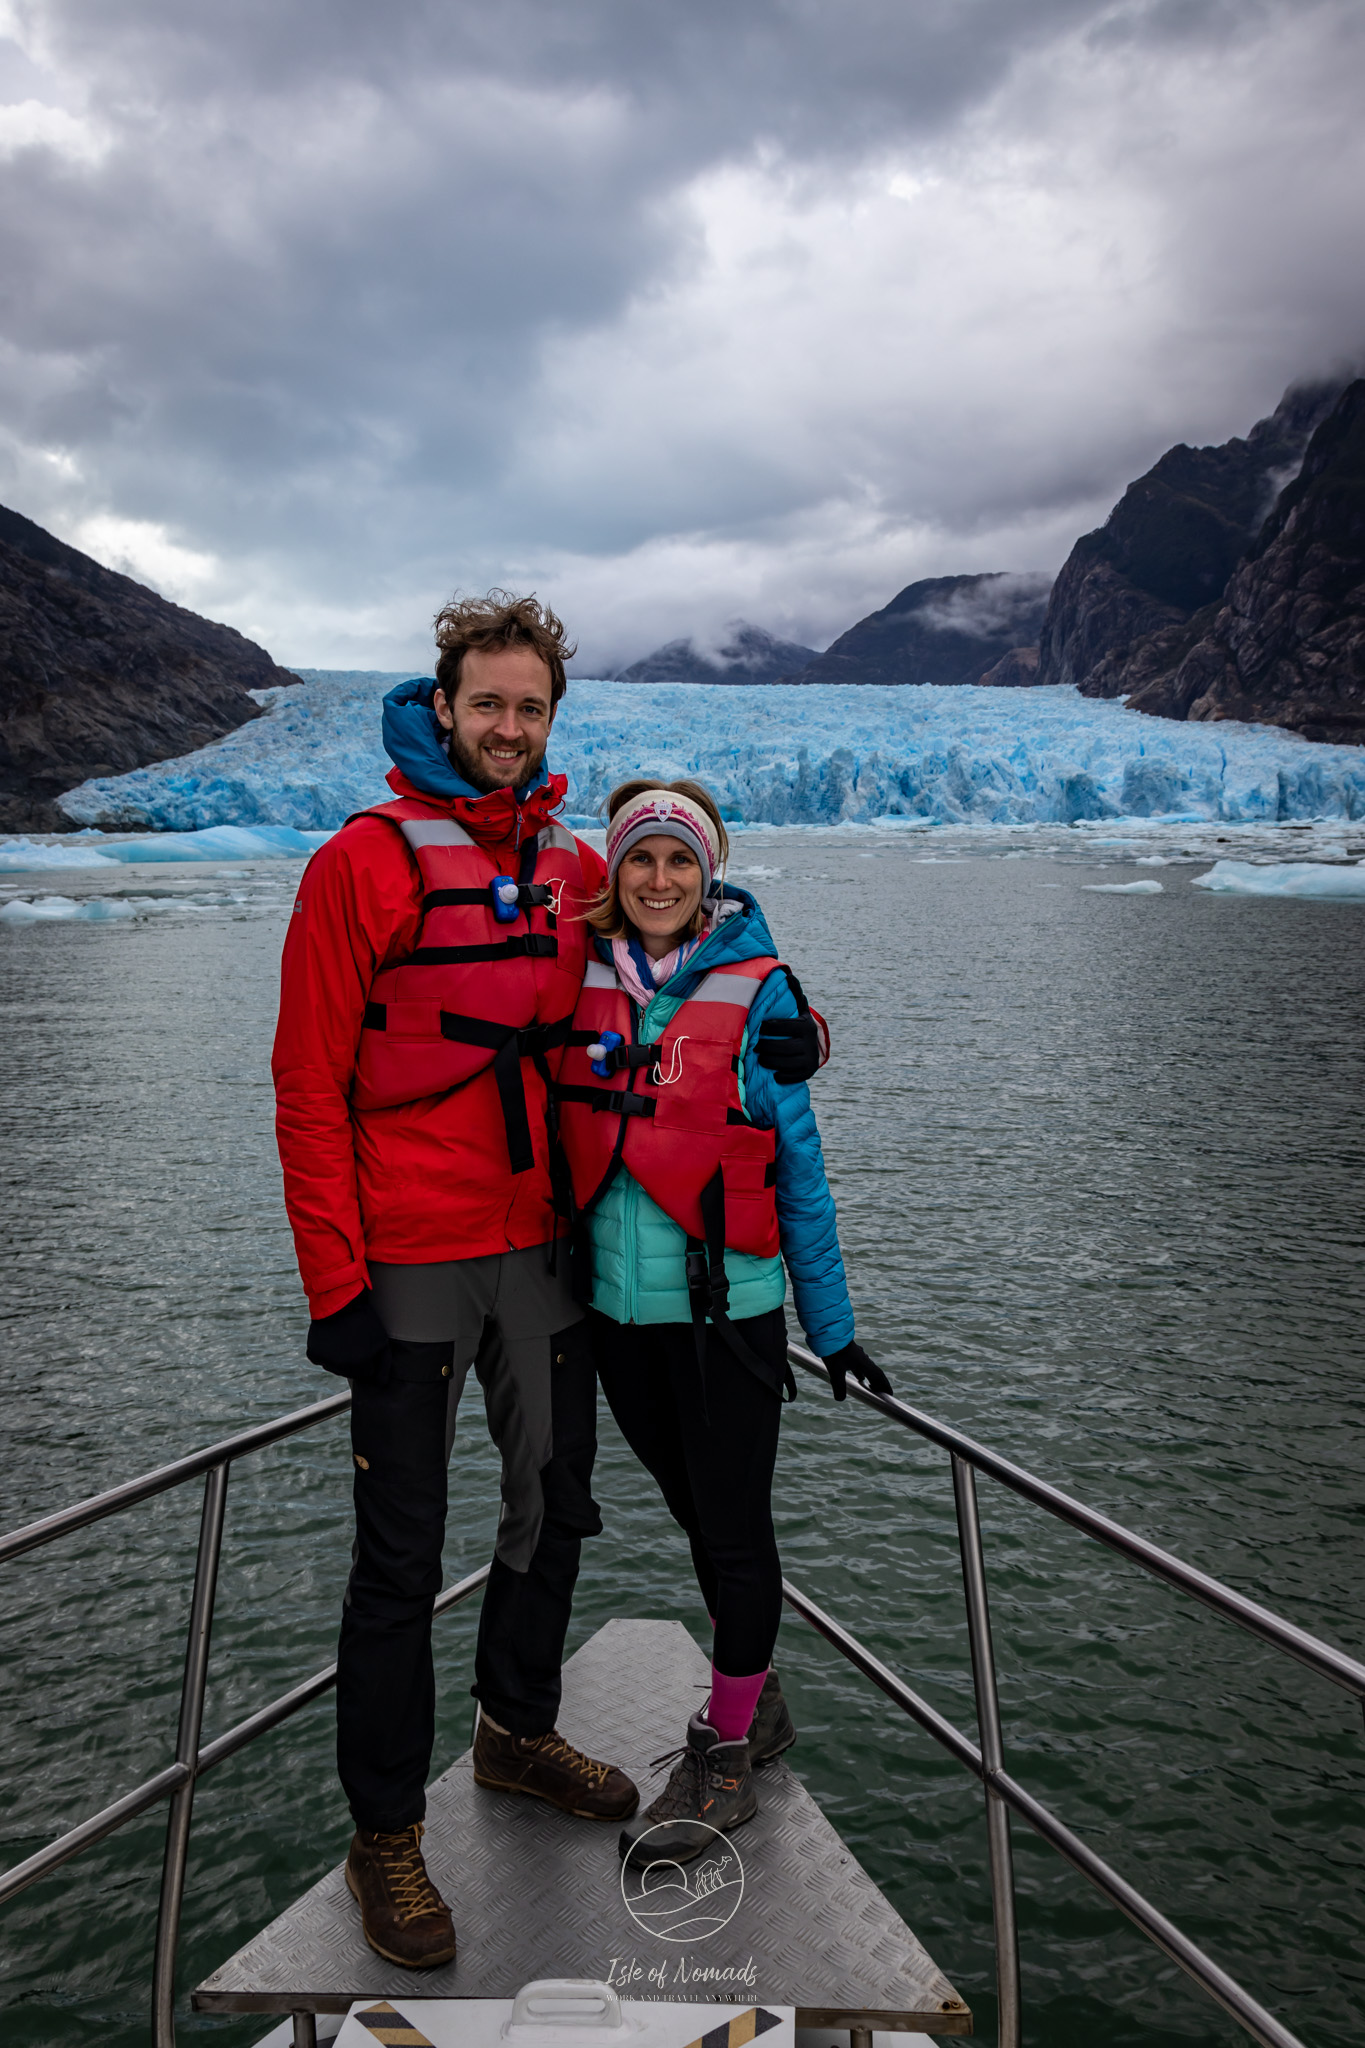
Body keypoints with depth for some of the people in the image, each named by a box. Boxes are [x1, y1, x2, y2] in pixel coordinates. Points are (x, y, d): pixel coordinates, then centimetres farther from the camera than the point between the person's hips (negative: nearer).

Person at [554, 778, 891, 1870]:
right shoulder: (580, 981, 3)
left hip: (725, 1303, -4)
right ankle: (758, 1700, 39)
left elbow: (798, 1166, -2)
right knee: (696, 1512, 18)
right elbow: (556, 1138, 11)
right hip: (616, 1303, 4)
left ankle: (725, 1754, 25)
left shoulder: (755, 991, -6)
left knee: (734, 1525, 6)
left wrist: (832, 1321, 0)